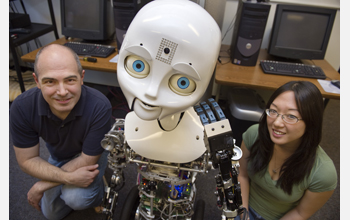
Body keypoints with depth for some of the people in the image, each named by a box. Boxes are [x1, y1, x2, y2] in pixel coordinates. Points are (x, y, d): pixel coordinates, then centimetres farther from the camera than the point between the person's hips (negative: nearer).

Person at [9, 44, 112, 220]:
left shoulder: (99, 107, -39)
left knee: (75, 198, -28)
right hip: (58, 156, 4)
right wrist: (69, 177, -34)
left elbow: (87, 161, -29)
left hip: (93, 153, -3)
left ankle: (97, 194, 7)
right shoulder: (22, 107, -29)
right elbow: (27, 160, -20)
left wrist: (40, 186, -23)